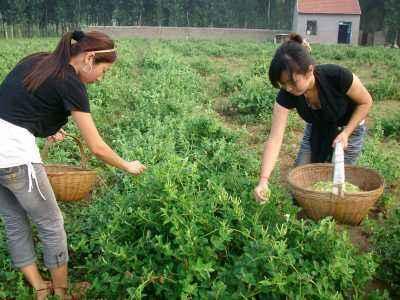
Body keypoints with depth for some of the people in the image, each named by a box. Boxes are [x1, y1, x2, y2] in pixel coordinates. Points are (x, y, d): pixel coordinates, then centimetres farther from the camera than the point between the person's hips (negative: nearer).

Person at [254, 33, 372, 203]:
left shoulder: (337, 76, -36)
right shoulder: (287, 94, -29)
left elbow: (366, 102, -16)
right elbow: (274, 138, -33)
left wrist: (345, 133, -24)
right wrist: (263, 180, -42)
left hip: (349, 128, -3)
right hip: (316, 130, 3)